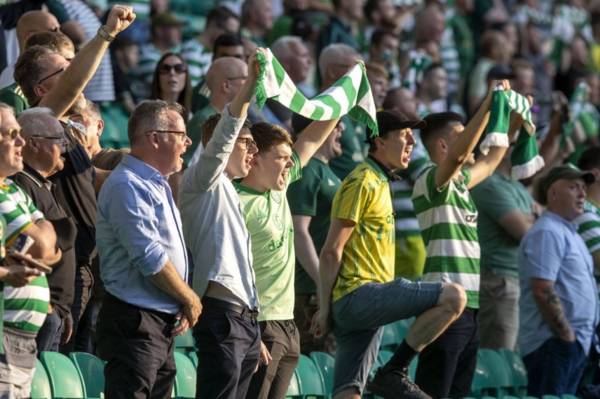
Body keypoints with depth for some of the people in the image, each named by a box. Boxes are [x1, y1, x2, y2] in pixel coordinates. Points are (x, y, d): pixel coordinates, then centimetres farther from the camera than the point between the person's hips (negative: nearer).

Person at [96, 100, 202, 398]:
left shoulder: (156, 184, 18)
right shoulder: (128, 186, -15)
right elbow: (150, 260, -20)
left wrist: (184, 305, 8)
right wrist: (190, 300, -8)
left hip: (163, 324, 10)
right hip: (135, 322, -10)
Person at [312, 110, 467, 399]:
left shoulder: (378, 182, 24)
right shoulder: (362, 182, -7)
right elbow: (331, 251, -12)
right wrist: (325, 309, -13)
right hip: (358, 295, -10)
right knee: (453, 296, -20)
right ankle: (394, 373, -18)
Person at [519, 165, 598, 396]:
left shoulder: (567, 232, 20)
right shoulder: (547, 233, -12)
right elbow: (543, 291, -21)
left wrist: (577, 337, 16)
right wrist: (567, 336, -18)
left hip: (575, 342, 10)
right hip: (553, 343, -10)